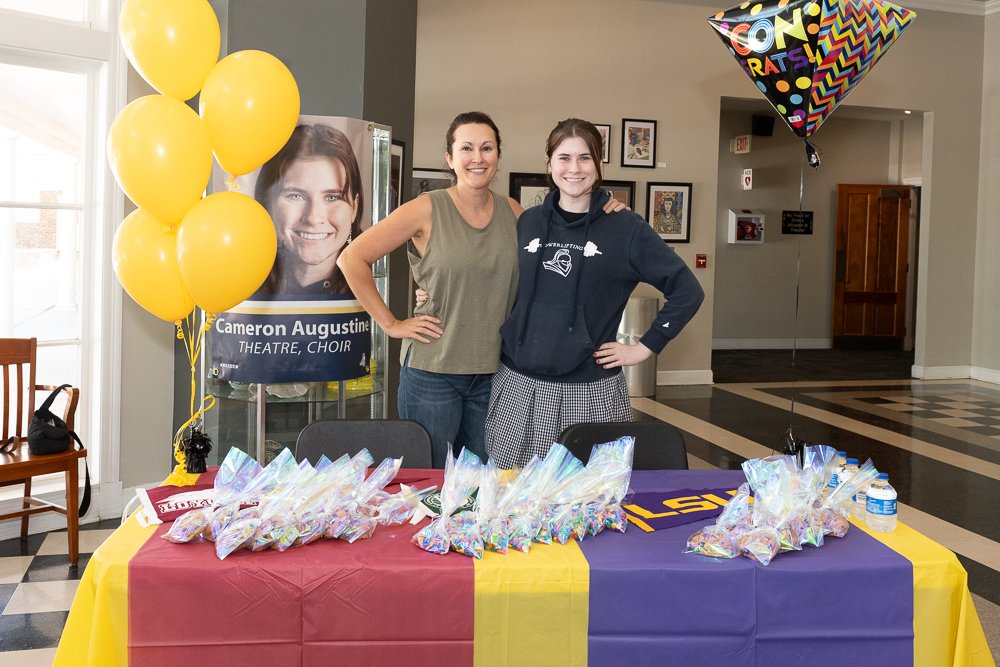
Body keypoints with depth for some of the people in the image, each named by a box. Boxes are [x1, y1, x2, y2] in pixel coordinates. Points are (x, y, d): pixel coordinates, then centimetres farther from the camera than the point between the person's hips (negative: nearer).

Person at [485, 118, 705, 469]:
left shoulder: (626, 229, -1)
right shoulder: (527, 222, 8)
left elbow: (687, 291, 1)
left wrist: (643, 348, -3)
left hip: (591, 392, -2)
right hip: (518, 387, 3)